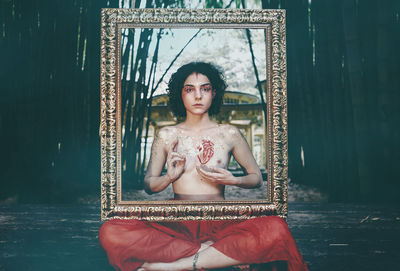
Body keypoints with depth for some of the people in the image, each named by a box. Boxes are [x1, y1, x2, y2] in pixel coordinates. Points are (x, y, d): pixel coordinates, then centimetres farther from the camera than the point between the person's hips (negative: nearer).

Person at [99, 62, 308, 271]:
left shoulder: (229, 134, 10)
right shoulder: (166, 136, 11)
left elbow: (257, 178, 17)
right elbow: (148, 185, 14)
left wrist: (233, 180, -4)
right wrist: (170, 177, -8)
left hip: (218, 222, 0)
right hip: (177, 222, 0)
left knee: (276, 229, -33)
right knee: (110, 232, -27)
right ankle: (205, 252, -24)